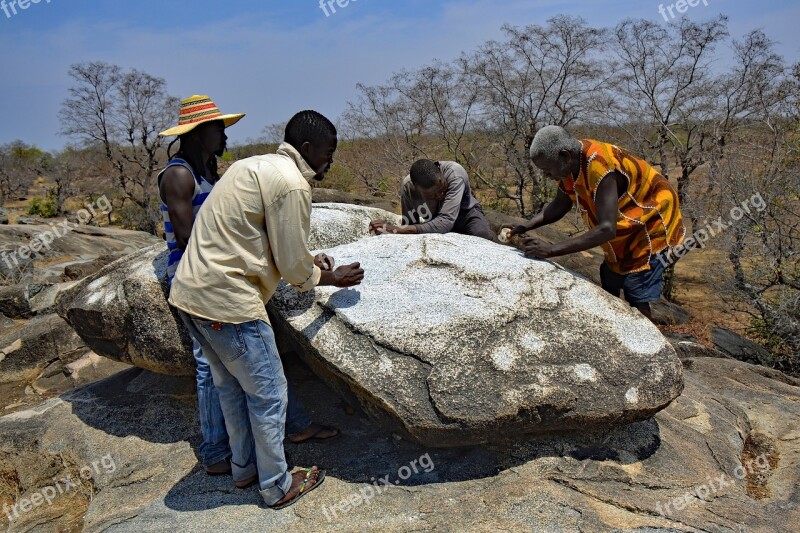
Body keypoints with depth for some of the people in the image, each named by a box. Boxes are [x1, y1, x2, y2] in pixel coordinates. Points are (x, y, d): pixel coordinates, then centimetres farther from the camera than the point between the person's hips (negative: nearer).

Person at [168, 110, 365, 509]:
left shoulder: (255, 165, 15)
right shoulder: (291, 184, -15)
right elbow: (293, 267, -12)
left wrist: (308, 263, 19)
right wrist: (331, 278, 7)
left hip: (189, 292, 10)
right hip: (226, 302, -10)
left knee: (231, 385, 24)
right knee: (268, 394, 7)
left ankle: (245, 468, 42)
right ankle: (277, 487, 25)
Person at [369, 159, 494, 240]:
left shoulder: (454, 173, -36)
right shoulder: (407, 186, -26)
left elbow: (446, 222, -44)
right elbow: (409, 224, -16)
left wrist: (398, 230, -48)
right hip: (435, 221, 3)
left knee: (485, 237, -36)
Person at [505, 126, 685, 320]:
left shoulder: (600, 167, -36)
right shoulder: (570, 163, -11)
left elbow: (607, 229, -41)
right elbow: (560, 205, 3)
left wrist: (551, 250, -42)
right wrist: (525, 227, -12)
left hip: (651, 226, -9)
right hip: (622, 233, 9)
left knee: (637, 304, -12)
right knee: (609, 293, 17)